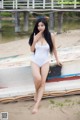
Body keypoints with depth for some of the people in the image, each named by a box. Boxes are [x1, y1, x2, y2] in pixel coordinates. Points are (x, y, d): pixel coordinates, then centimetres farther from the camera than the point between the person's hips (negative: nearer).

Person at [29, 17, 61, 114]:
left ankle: (37, 104, -7)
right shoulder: (35, 35, -7)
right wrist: (35, 41, -17)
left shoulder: (51, 36, -9)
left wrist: (57, 60, 14)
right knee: (37, 78, -24)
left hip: (45, 62, 1)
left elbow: (54, 48, 6)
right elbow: (32, 50, -2)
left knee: (43, 82, -8)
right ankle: (36, 92, 9)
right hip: (35, 61, 0)